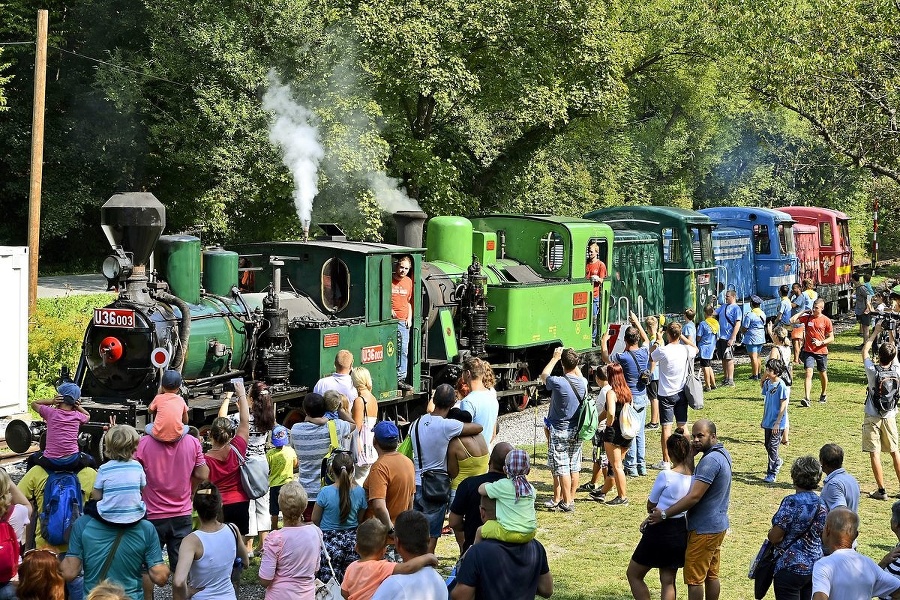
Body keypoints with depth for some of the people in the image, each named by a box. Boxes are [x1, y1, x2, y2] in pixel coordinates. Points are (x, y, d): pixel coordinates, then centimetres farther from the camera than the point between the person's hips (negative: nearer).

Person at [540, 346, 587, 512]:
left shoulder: (558, 382, -20)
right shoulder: (583, 383, -4)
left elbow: (543, 376, 1)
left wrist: (555, 358, 9)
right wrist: (574, 358, 20)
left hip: (560, 431, -6)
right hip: (577, 431, 6)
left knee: (561, 468, -1)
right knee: (574, 467, 13)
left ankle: (566, 503, 0)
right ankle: (571, 499, 21)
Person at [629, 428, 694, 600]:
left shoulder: (666, 475, -21)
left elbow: (650, 505, -7)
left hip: (661, 532, -6)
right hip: (681, 532, 6)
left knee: (633, 575, 11)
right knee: (668, 582, 15)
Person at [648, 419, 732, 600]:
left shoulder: (710, 461, -23)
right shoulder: (723, 454, 9)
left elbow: (694, 497, -26)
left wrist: (664, 514, -22)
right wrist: (691, 452, -2)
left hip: (704, 530, -10)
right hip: (718, 526, 10)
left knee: (694, 578, -1)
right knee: (711, 575, 17)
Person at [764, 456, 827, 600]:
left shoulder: (791, 502, -18)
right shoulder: (821, 504, 3)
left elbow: (775, 537, -17)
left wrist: (770, 533, 4)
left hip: (790, 568, -7)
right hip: (816, 567, 7)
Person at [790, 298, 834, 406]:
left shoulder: (826, 321, -4)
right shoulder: (807, 317, 1)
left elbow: (831, 338, 0)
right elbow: (792, 320, -5)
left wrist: (821, 342, -16)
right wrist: (803, 311, -3)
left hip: (821, 351, 0)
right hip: (808, 351, 0)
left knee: (823, 374, 16)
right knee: (808, 373, -14)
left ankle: (824, 394, 39)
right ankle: (806, 398, -23)